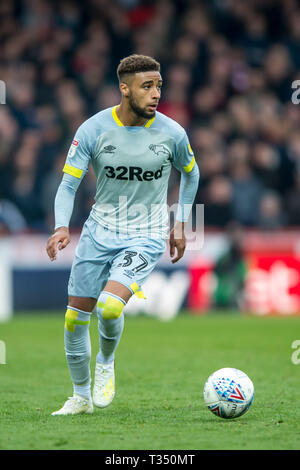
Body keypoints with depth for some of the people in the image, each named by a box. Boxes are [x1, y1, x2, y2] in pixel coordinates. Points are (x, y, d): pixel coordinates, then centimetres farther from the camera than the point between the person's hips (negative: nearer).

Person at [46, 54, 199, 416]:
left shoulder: (172, 133, -9)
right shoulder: (93, 130, -11)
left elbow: (190, 173, 12)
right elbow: (68, 185, -7)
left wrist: (179, 224, 12)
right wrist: (62, 227, -24)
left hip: (147, 237, -2)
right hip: (100, 232, 2)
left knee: (110, 305, -25)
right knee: (76, 316, 5)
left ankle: (106, 362, 8)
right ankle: (81, 396, 27)